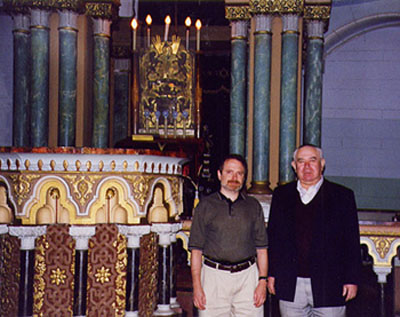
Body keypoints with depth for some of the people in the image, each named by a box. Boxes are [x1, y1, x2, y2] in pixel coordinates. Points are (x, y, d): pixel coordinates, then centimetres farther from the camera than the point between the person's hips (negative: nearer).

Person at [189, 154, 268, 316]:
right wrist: (197, 285, -5)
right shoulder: (206, 205, 6)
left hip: (247, 275, 1)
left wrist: (262, 281, 0)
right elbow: (196, 249, 3)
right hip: (214, 276, -1)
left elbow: (261, 248, 11)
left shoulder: (253, 206, 12)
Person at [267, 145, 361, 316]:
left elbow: (352, 242, 1)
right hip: (290, 287, 2)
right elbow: (273, 236, 12)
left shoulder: (342, 196, 2)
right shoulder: (281, 194, 9)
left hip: (329, 286, -2)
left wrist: (351, 279, -4)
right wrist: (271, 273, 8)